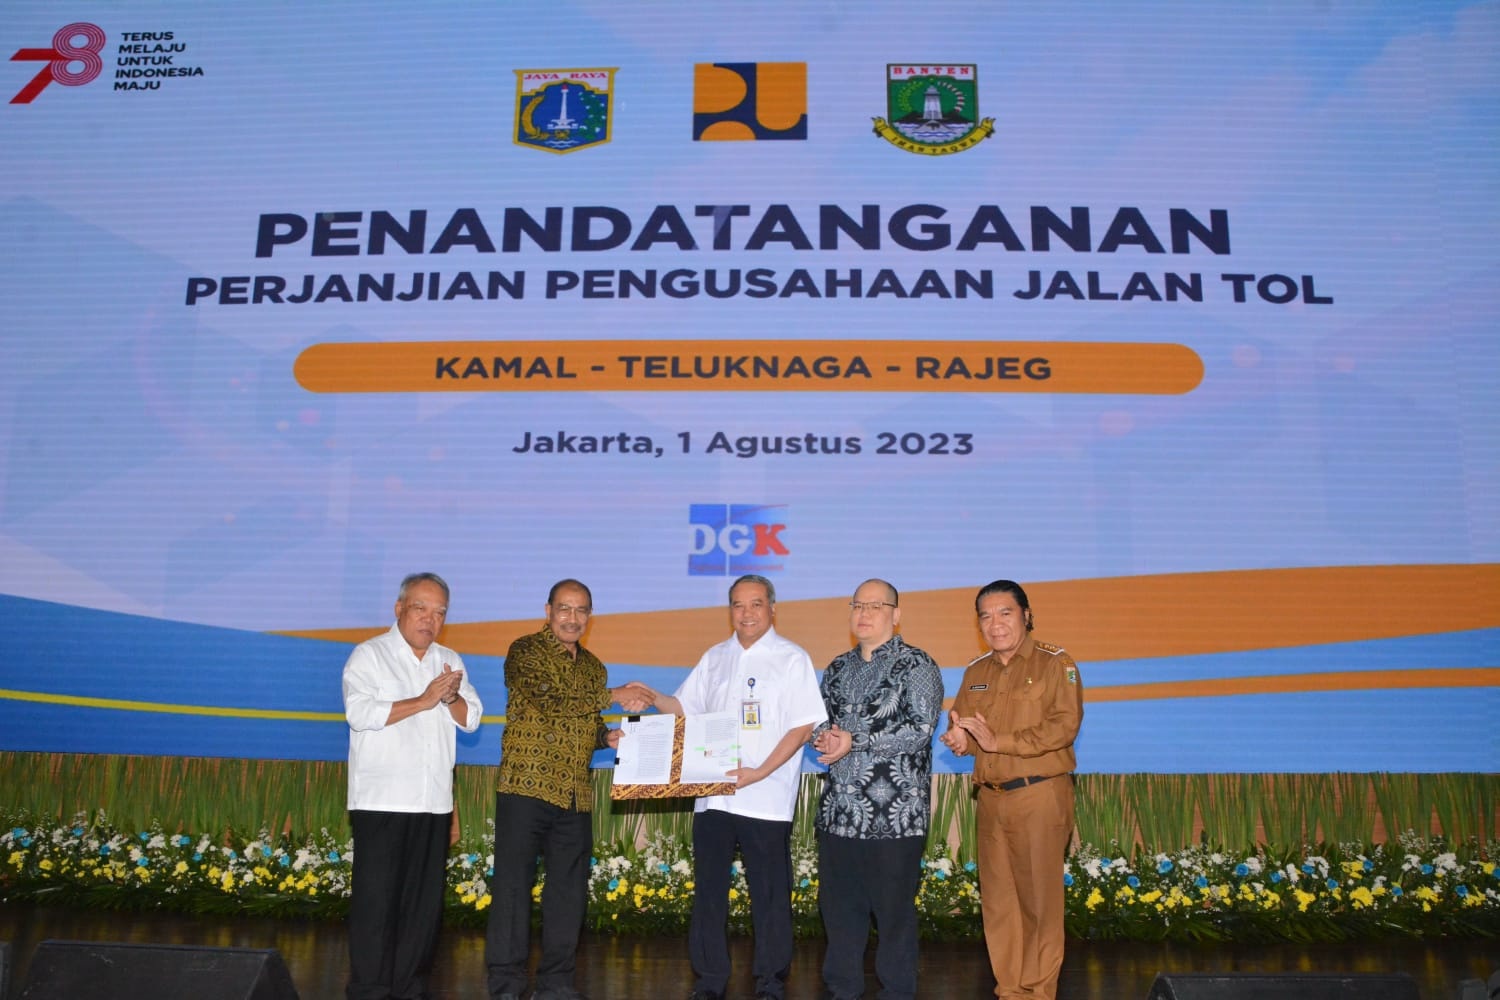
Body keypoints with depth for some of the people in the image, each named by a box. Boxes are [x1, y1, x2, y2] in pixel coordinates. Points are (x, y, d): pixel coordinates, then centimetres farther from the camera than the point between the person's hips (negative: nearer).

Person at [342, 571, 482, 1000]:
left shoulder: (450, 661, 16)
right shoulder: (369, 655, 0)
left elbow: (471, 720, 12)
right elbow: (360, 712, -14)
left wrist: (452, 698, -9)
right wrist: (423, 701, -13)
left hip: (434, 800, 5)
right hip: (382, 799, -5)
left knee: (425, 897, 6)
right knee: (376, 895, -4)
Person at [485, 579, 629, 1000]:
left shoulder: (593, 666, 17)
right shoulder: (525, 651, -4)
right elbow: (552, 703, -18)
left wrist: (609, 737, 3)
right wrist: (610, 698, -13)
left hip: (575, 795, 6)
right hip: (526, 787, -6)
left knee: (569, 892, 10)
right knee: (513, 887, 1)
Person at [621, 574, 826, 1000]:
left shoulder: (792, 658, -3)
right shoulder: (715, 658, 12)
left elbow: (803, 726, -8)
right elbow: (687, 706, 19)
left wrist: (759, 773, -17)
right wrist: (654, 699, -2)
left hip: (766, 798, -4)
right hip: (712, 793, 4)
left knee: (769, 894, 4)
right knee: (709, 889, 9)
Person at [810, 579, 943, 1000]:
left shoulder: (916, 666, -4)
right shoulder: (839, 668, 15)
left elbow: (921, 729, -15)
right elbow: (819, 718, 20)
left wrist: (854, 741, -18)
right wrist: (823, 736, -5)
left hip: (894, 812, -5)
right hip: (839, 809, 6)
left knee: (894, 908, 3)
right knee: (838, 903, 12)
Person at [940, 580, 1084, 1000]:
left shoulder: (1055, 663, -4)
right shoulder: (976, 673, 14)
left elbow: (1064, 726, -15)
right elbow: (960, 727, 14)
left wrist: (997, 741, -18)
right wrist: (961, 738, -11)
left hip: (1041, 796, -5)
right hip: (991, 797, 5)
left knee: (1040, 899, -1)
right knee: (998, 899, 9)